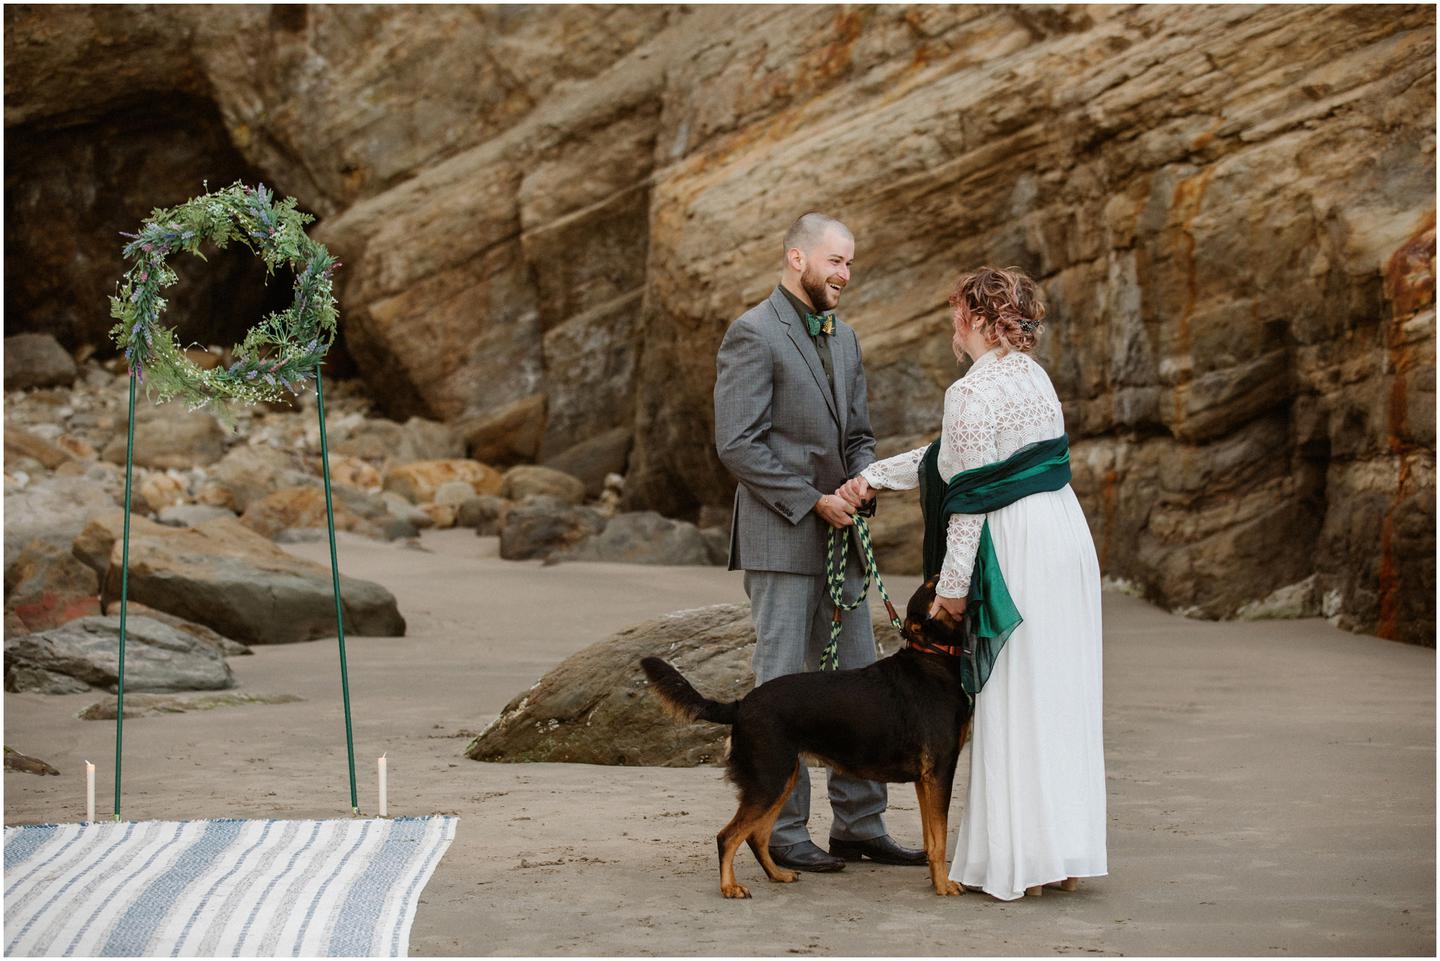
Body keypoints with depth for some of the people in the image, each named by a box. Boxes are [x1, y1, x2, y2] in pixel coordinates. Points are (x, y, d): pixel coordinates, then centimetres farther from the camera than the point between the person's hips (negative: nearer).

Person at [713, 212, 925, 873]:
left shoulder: (843, 337, 16)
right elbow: (737, 445, -15)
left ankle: (859, 825, 16)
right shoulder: (753, 335, -9)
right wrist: (811, 500, -15)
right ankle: (781, 832, 4)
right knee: (783, 686, -3)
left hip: (837, 536, 8)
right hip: (779, 539, -8)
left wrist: (861, 478, 0)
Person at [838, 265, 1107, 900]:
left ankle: (1021, 858, 2)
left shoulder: (973, 392, -13)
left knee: (1018, 701, -2)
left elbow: (970, 493, -14)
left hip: (1018, 550, -9)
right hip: (1065, 537, 9)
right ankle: (1065, 852, 17)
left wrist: (953, 584, -9)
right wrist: (874, 477, 22)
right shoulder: (1033, 376, 14)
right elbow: (950, 458, 20)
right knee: (1060, 696, 12)